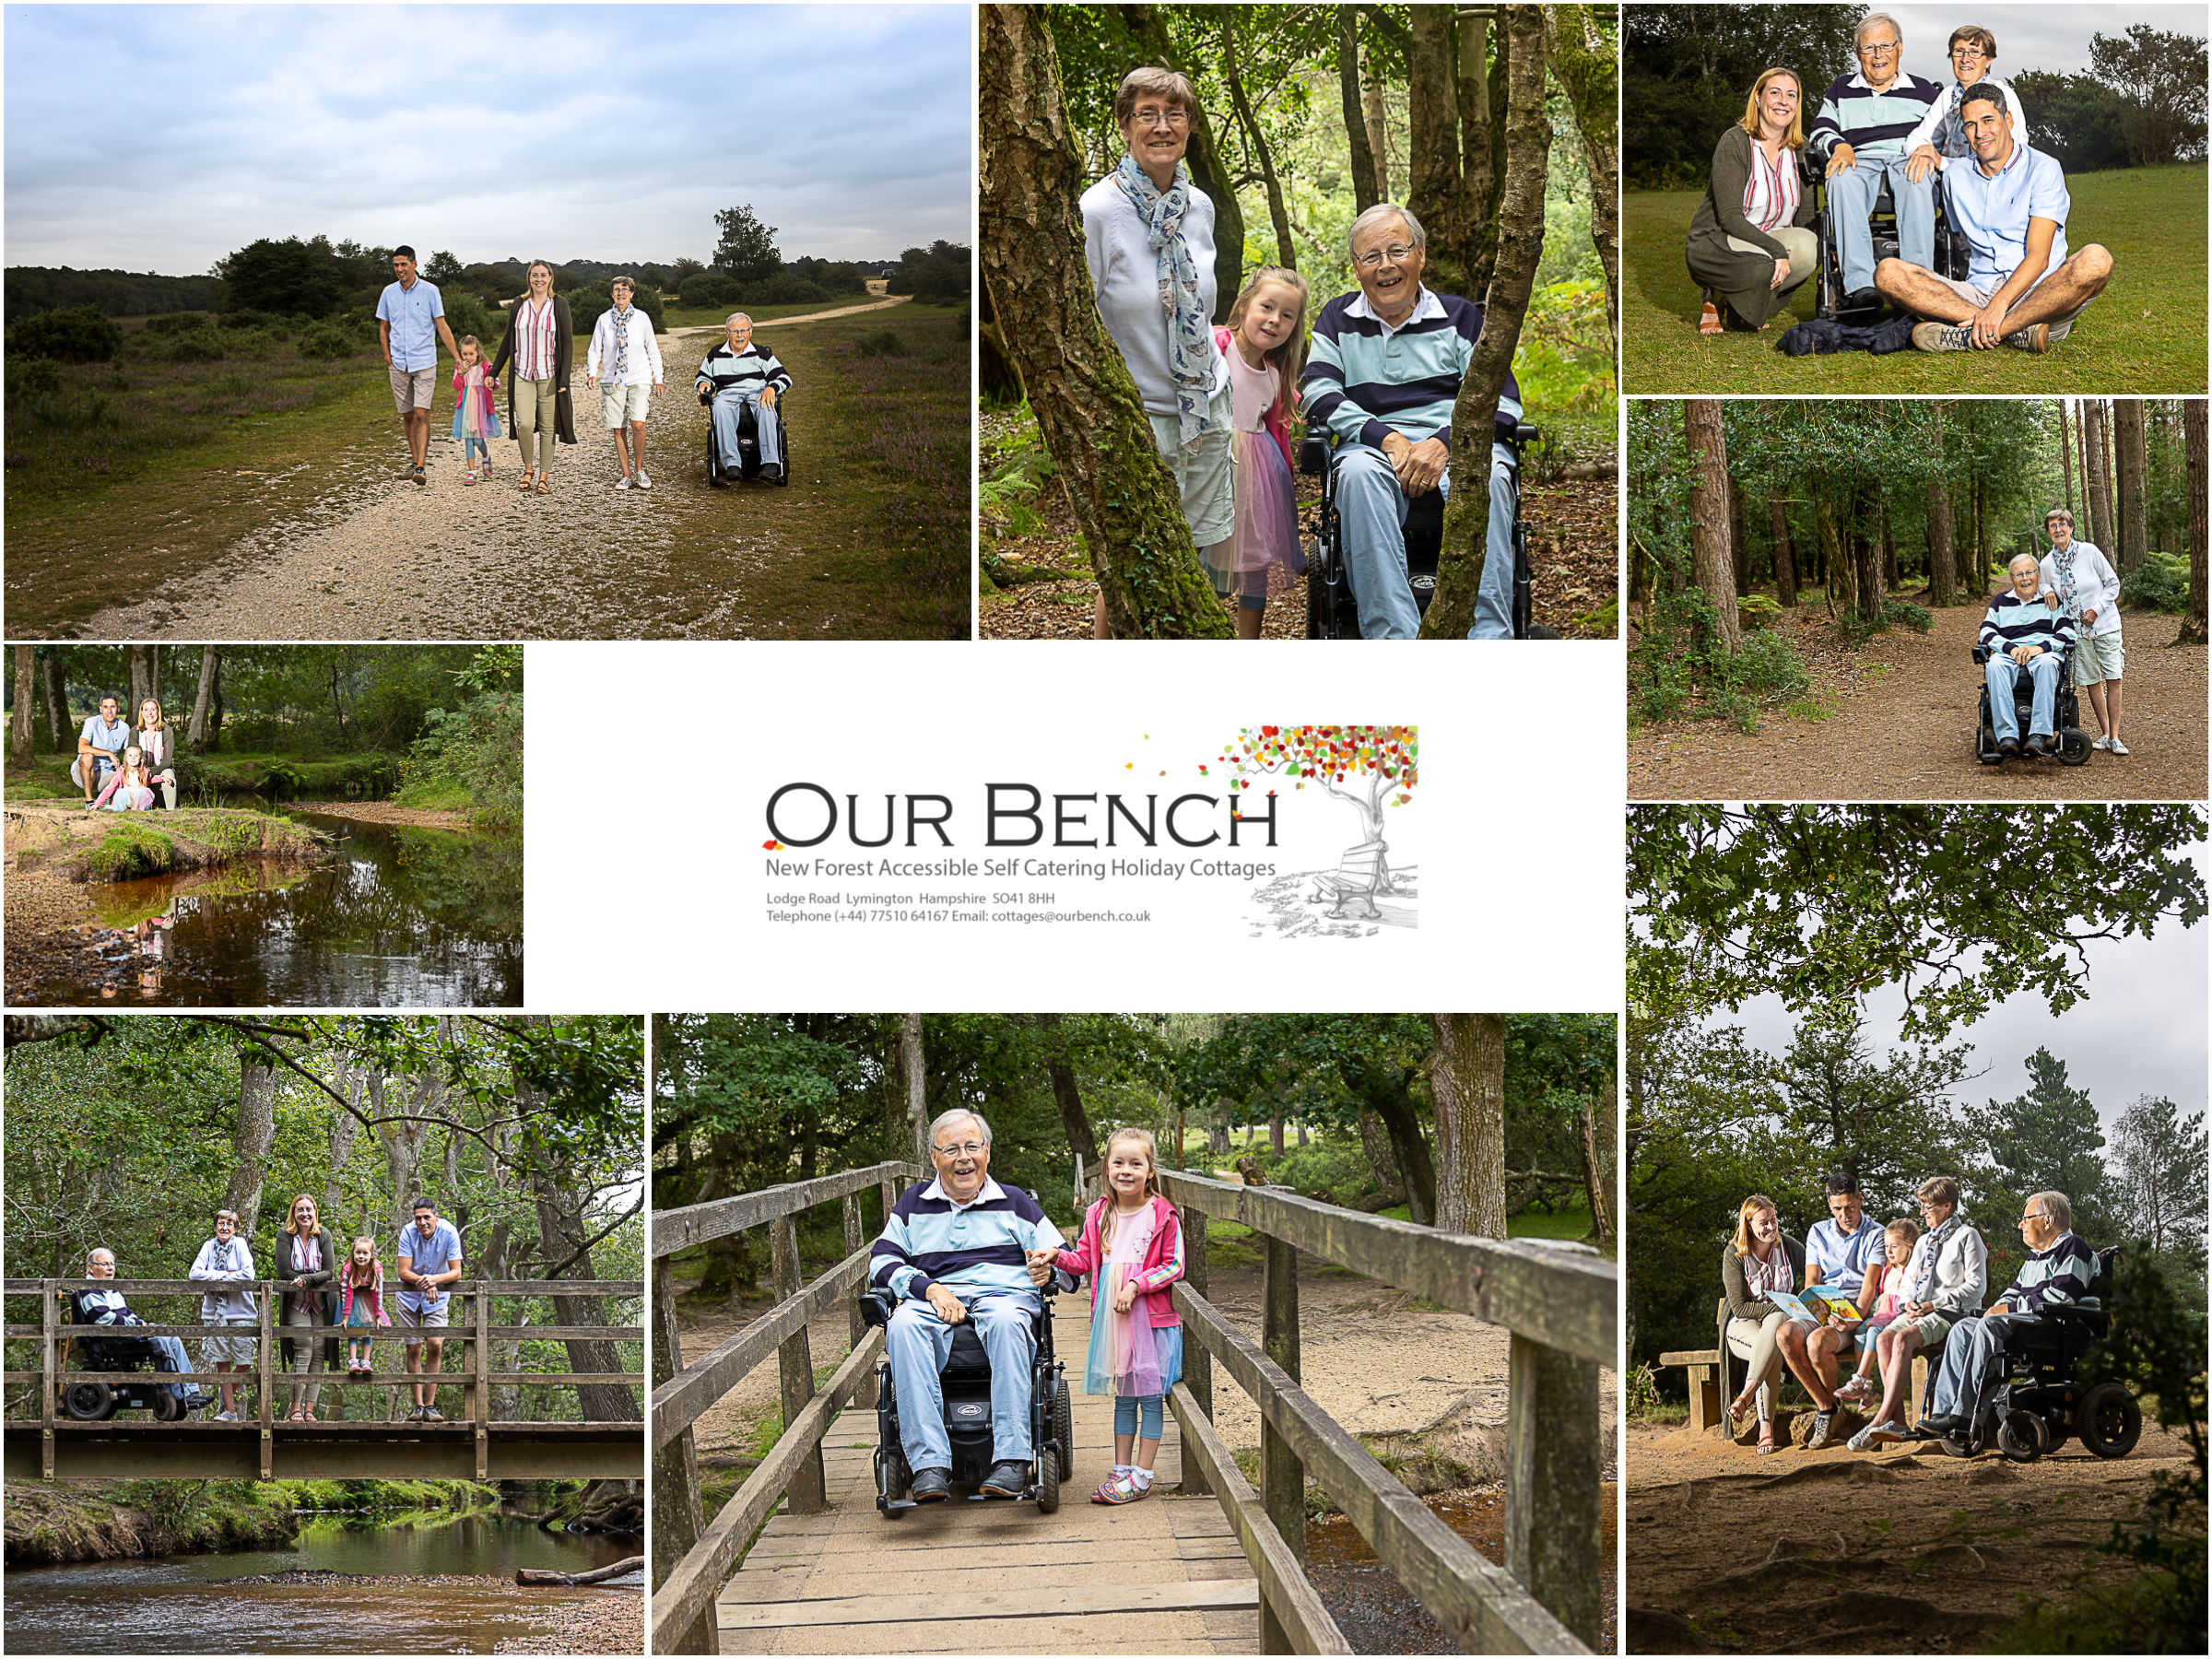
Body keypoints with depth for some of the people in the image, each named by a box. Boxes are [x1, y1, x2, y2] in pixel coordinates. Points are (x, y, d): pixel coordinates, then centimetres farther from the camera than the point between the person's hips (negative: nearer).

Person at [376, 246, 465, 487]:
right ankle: (415, 460, 23)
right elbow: (384, 327, 16)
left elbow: (442, 326, -2)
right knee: (407, 415, 10)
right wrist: (387, 354, 0)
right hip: (398, 365, 4)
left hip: (424, 363, -4)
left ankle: (421, 467, -17)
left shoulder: (429, 291, -3)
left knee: (421, 415, -12)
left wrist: (458, 357, -7)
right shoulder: (389, 293, 7)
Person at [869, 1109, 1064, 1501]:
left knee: (1006, 1322, -39)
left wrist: (1048, 1268, -11)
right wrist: (929, 1288, -7)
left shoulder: (1014, 1203, 21)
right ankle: (929, 1465, -43)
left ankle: (1012, 1460, -44)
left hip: (1004, 1294, -1)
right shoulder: (914, 1203, 22)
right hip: (933, 1301, 1)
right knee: (903, 1326, -35)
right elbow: (882, 1262, 11)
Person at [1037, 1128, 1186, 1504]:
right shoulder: (1099, 1215, 8)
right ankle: (1121, 1470, 18)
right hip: (1111, 1318, 5)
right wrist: (1057, 1257, -5)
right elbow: (1085, 1260, 13)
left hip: (1152, 1318, -5)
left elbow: (1173, 1266, -7)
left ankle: (1142, 1476, 3)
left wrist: (1136, 1285, -17)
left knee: (1150, 1395, -1)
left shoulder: (1163, 1215, -7)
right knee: (1123, 1396, 12)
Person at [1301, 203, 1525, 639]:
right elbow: (1320, 396, 5)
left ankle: (1489, 639, -46)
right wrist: (1388, 439, -12)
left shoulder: (1459, 316, 18)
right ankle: (1394, 640, -48)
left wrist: (1444, 443, -14)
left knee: (1489, 475, -36)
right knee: (1358, 471, -37)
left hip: (1458, 444, 0)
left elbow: (1500, 398, 6)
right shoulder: (1338, 319, 20)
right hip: (1374, 447, 0)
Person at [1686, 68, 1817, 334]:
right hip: (1714, 242, -6)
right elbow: (1729, 217, -20)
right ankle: (1714, 300, -3)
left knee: (1810, 248, -28)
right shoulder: (1735, 143, -13)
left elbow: (1806, 217, 5)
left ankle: (1745, 309, -3)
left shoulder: (1800, 149, 6)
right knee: (1763, 264, -39)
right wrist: (1775, 249, -32)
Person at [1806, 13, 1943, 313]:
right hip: (1860, 161, 1)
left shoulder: (1924, 90, 22)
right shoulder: (1842, 90, 28)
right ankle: (1859, 285, -53)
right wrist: (1839, 146, -6)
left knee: (1918, 183, -41)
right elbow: (1822, 129, 18)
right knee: (1842, 179, -39)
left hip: (1908, 161, -1)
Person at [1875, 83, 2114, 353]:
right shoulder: (1955, 178, 15)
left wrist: (2000, 304, -25)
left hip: (2038, 295, -3)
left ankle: (1969, 337, -36)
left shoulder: (2043, 170, 0)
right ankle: (2020, 330, -30)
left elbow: (2038, 256, -10)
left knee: (2096, 260, -35)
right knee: (1887, 273, -20)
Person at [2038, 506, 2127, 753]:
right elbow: (2047, 585, 18)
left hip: (2105, 623, -2)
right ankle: (2104, 733, 17)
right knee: (2091, 682, 5)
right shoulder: (2048, 564, -1)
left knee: (2113, 679, -6)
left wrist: (2096, 610, -13)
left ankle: (2114, 737, -1)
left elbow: (2113, 583, -3)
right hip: (2076, 629, 2)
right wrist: (2047, 591, -7)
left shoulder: (2089, 552, -9)